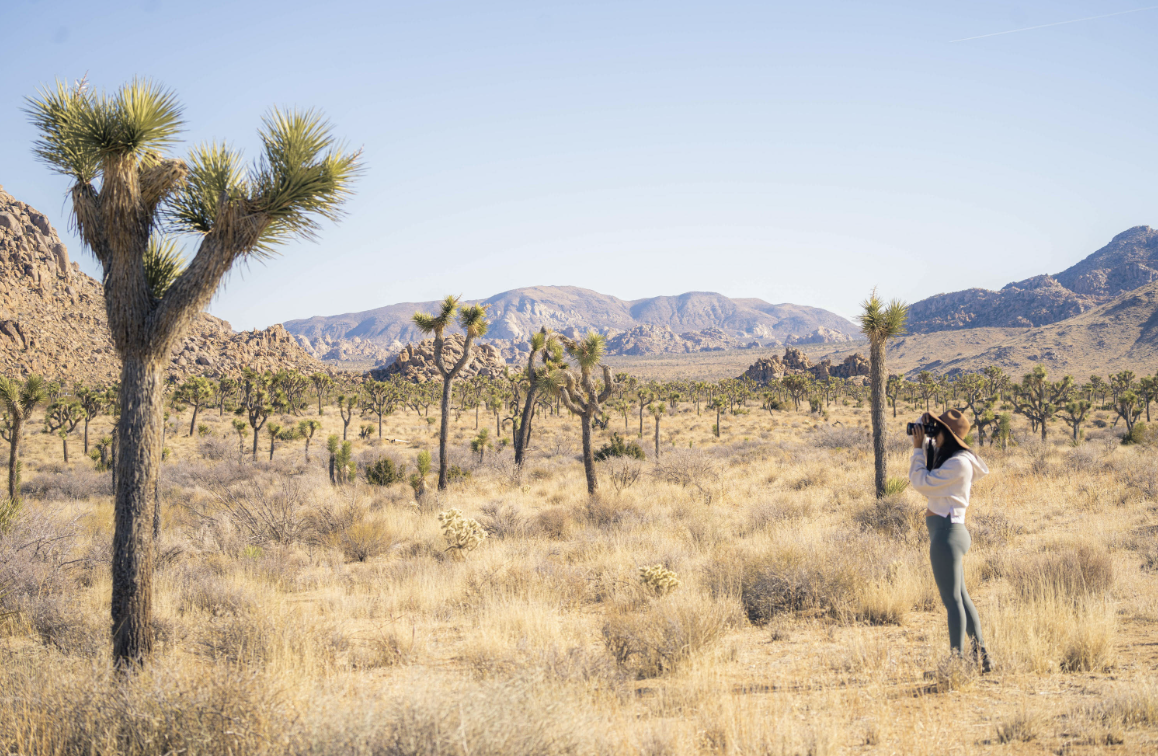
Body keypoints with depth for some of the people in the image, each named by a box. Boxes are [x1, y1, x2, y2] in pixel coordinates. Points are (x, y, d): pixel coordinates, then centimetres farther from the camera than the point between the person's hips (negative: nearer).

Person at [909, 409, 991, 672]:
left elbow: (921, 482, -17)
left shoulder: (959, 464, -16)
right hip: (950, 532, 10)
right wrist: (922, 426, 9)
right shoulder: (948, 458, 13)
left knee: (952, 599, -5)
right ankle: (980, 655, 21)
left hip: (947, 533, -10)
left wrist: (919, 448, -8)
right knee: (960, 597, 15)